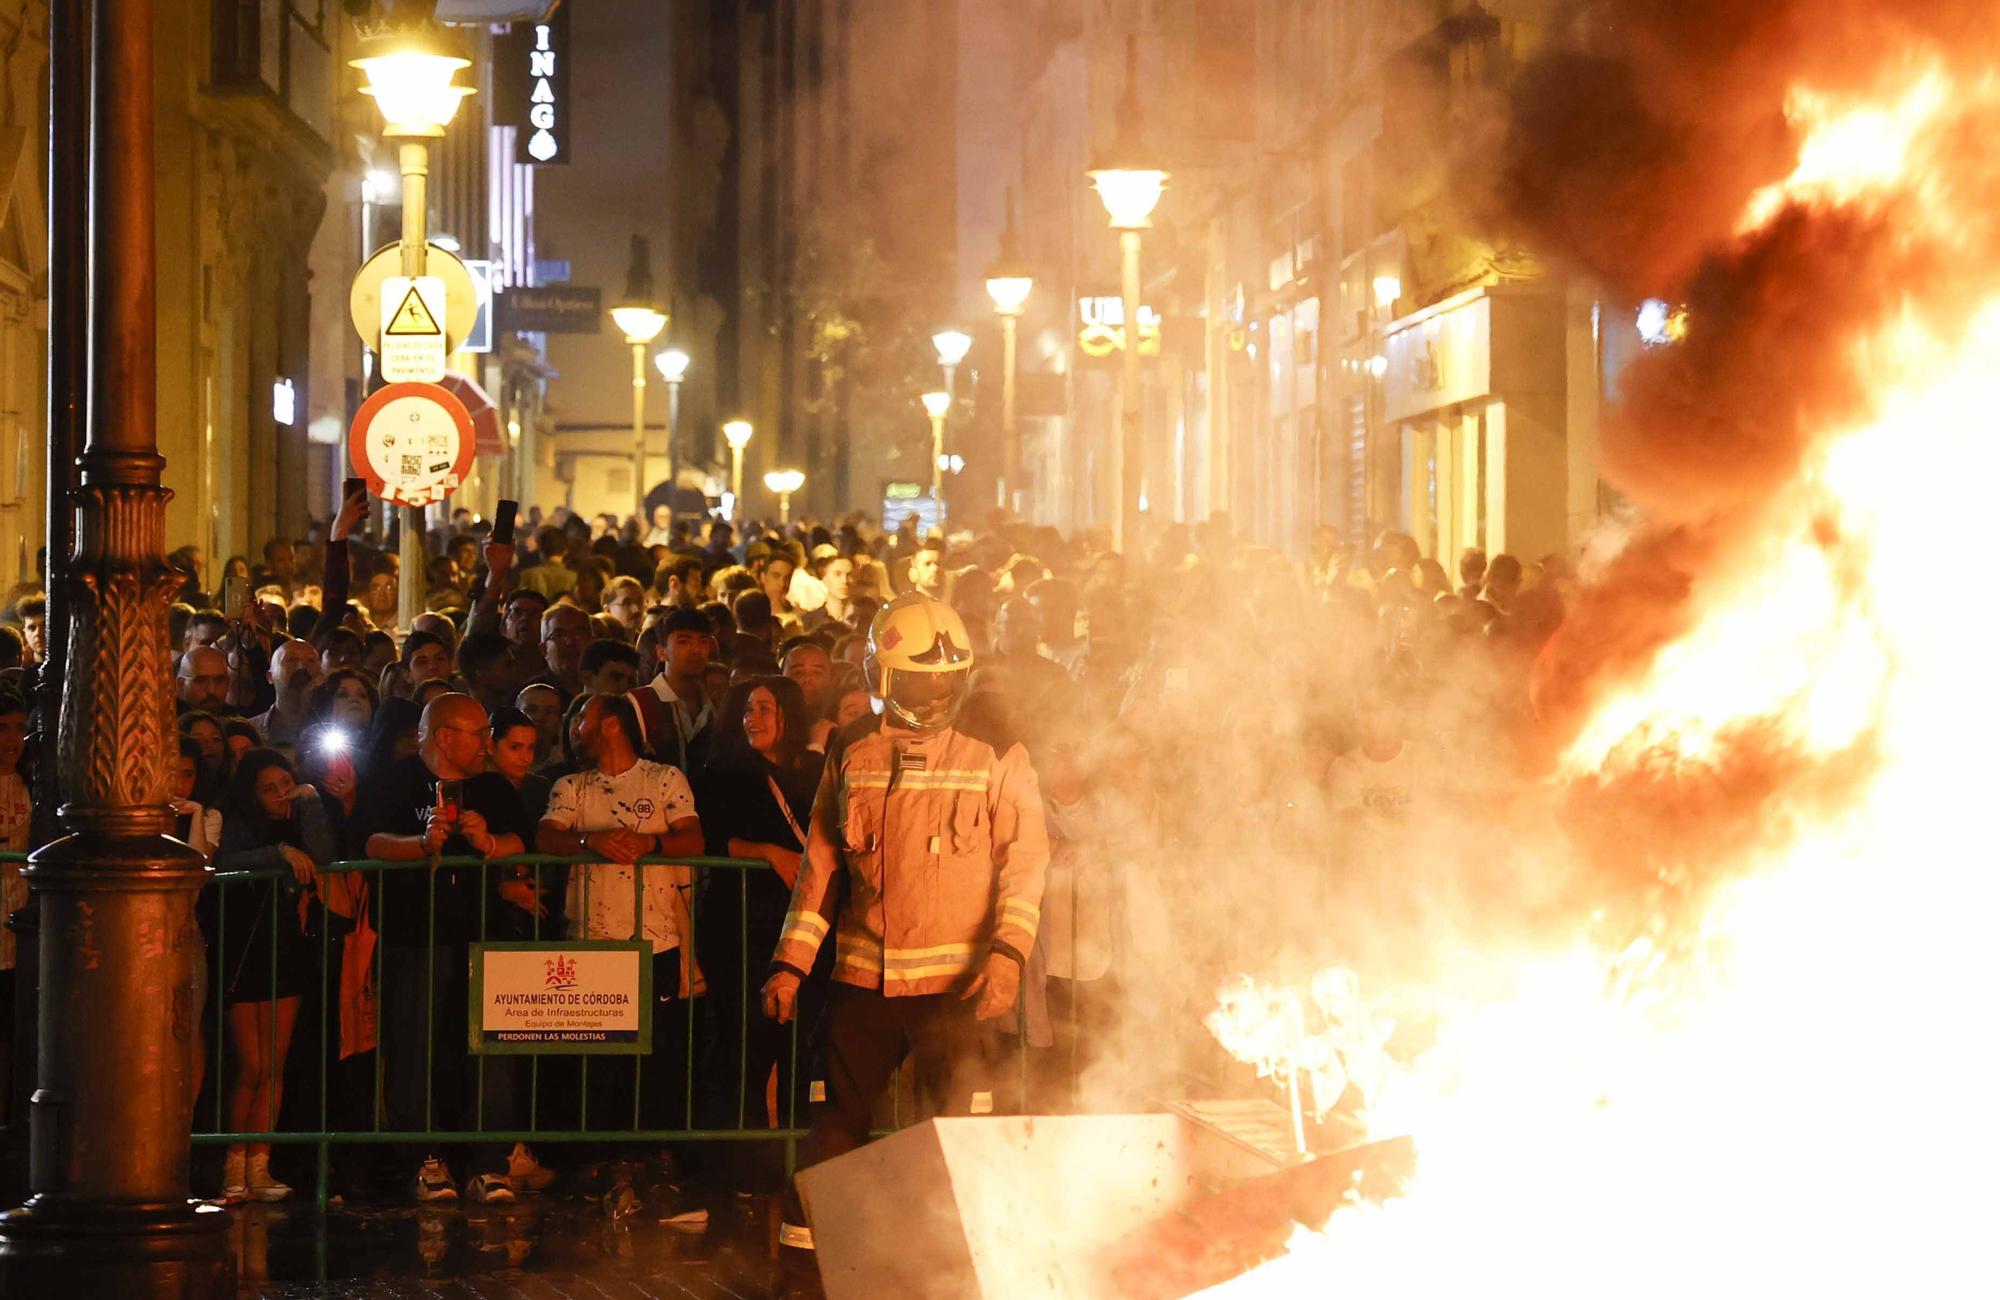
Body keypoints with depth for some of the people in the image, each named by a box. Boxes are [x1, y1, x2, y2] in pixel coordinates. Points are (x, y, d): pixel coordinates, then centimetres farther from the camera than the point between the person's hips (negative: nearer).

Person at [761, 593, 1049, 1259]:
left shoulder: (995, 758, 1)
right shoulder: (851, 755, 9)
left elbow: (1025, 861, -3)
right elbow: (821, 865, 14)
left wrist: (1007, 954, -16)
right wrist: (789, 964, 8)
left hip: (957, 980, -2)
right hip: (862, 978, 2)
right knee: (834, 1127, 5)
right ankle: (802, 1258, 14)